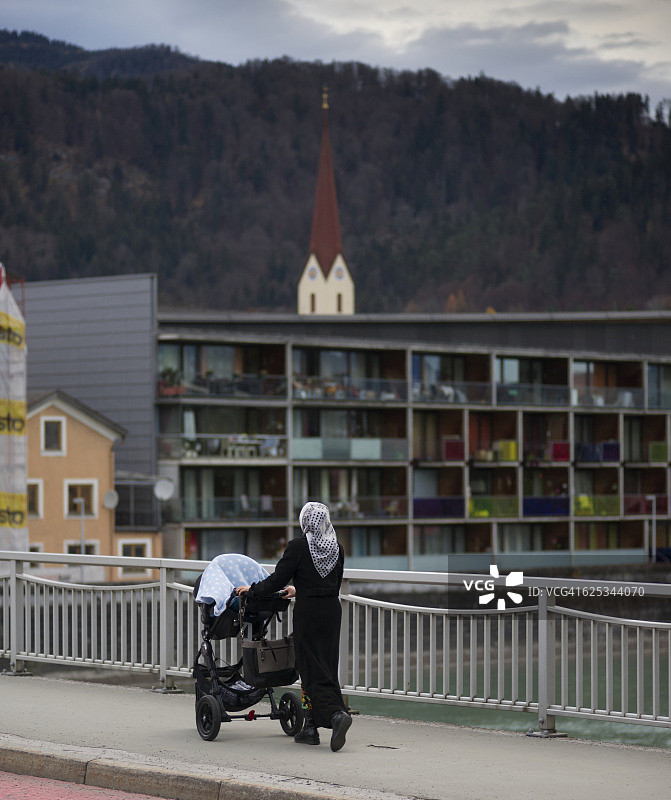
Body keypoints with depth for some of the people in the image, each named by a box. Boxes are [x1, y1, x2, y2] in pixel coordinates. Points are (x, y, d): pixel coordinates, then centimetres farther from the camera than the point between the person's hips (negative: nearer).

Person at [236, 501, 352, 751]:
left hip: (308, 612, -6)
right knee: (324, 667, 10)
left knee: (312, 669, -3)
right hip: (332, 610, 6)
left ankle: (336, 714, -24)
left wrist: (252, 588, 9)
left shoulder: (298, 547, -11)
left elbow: (277, 581, -9)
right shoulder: (337, 547, 6)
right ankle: (310, 728, 13)